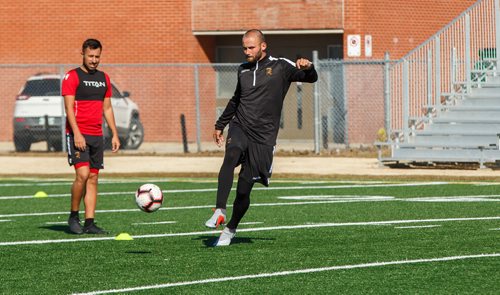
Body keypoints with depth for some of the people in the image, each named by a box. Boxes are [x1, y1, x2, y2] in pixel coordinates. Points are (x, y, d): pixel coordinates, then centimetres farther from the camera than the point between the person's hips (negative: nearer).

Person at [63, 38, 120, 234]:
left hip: (97, 136, 6)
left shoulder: (104, 78, 15)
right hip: (78, 135, -6)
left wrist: (114, 134, 12)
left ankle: (89, 223, 3)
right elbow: (69, 107, -11)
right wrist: (77, 134, -20)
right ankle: (73, 216, -1)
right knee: (83, 174, -17)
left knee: (93, 178, 3)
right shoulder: (72, 77, -4)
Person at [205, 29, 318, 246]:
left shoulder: (280, 67, 2)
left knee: (244, 187, -4)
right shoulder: (243, 70, 16)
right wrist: (220, 125, 35)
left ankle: (230, 230, 17)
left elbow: (311, 78, -1)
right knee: (231, 156, -32)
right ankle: (219, 212, -38)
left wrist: (307, 67, -24)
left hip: (263, 136, -3)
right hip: (240, 127, 3)